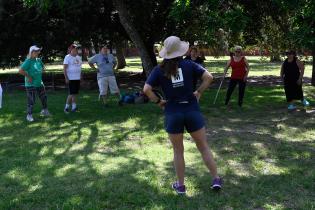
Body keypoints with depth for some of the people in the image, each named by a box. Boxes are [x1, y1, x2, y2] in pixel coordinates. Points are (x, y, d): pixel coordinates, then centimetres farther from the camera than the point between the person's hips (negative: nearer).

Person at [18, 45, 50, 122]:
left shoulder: (38, 60, 4)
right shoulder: (28, 61, -18)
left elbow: (43, 67, 26)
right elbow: (20, 71, -27)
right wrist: (28, 77, -21)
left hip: (39, 83, 8)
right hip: (31, 85, -7)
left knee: (44, 97, 18)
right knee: (31, 101, -1)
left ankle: (44, 110, 38)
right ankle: (29, 115, 13)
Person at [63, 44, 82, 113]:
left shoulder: (78, 57, 14)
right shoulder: (67, 57, -6)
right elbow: (64, 68, -10)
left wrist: (81, 76, 14)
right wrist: (66, 78, -16)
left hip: (77, 78, 7)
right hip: (71, 78, -7)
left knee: (75, 93, 8)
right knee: (72, 93, -9)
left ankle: (74, 107, 14)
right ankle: (66, 107, 0)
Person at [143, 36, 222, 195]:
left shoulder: (159, 70, -1)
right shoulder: (189, 64, 0)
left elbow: (146, 89, -11)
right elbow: (209, 77, -7)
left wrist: (158, 101, 1)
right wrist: (199, 92, 2)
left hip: (173, 113, 0)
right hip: (192, 110, 0)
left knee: (178, 151, 14)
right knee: (203, 147, 13)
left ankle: (180, 185, 23)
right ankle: (216, 180, 17)